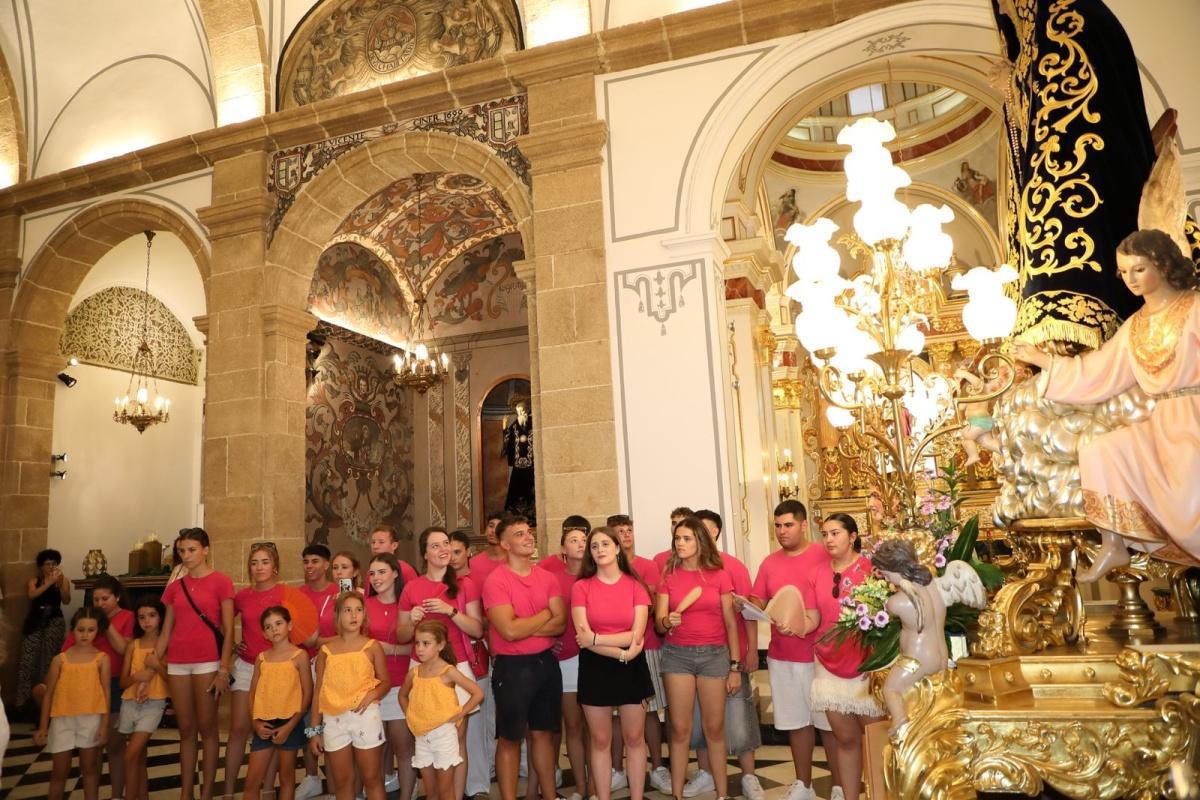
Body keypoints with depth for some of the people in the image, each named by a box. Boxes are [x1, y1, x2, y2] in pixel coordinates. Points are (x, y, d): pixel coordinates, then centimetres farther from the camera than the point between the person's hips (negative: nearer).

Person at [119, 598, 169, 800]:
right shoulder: (133, 645, 8)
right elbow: (123, 681, 6)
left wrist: (157, 666, -19)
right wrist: (137, 676, -14)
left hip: (154, 703, -4)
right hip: (130, 703, 4)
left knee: (131, 755, -13)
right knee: (139, 757, 11)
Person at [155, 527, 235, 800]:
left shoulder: (221, 581, -4)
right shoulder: (174, 587, 11)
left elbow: (228, 630, -6)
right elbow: (166, 632, 14)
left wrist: (224, 670, -12)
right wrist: (152, 664, 6)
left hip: (208, 662, -4)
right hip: (177, 663, 5)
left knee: (207, 728, 3)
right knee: (185, 729, 11)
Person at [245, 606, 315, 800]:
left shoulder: (299, 656, -6)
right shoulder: (261, 658, 7)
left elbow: (307, 693, -6)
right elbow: (253, 693, 10)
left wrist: (290, 726, -11)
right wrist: (256, 722, -4)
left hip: (289, 723, -3)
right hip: (264, 725, 4)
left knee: (286, 777, 9)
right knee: (252, 781, 4)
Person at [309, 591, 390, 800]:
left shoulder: (372, 646, -1)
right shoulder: (326, 650, 3)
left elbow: (385, 682, 4)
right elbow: (318, 691, 6)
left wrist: (372, 694, -17)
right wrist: (315, 729, 5)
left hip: (365, 716, -2)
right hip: (333, 719, 2)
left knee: (372, 778, 6)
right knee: (341, 782, 12)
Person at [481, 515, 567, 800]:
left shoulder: (547, 577, 4)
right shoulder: (495, 581, -13)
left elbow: (561, 624, -3)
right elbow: (509, 630, -22)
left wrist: (525, 627, -17)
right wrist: (544, 615, -8)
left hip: (546, 662, 5)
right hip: (512, 667, -5)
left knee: (543, 733, 17)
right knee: (509, 739, 8)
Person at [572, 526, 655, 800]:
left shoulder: (635, 585, -3)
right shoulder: (581, 587, -4)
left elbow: (636, 635, -11)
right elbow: (583, 637, -12)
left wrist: (595, 638, -15)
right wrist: (621, 653, -16)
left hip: (632, 667, 1)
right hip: (595, 667, 0)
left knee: (635, 738, 9)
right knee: (600, 741, 9)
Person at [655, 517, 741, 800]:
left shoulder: (719, 575, -1)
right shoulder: (668, 577, 1)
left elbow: (730, 622, 2)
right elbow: (658, 622, -2)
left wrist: (735, 667, 0)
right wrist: (667, 621, -26)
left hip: (714, 654, 0)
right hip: (677, 654, 0)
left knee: (715, 727, 6)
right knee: (680, 728, 2)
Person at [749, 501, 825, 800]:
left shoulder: (824, 557, -7)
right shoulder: (770, 562, 7)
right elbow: (758, 602, 8)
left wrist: (814, 619, -23)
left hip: (819, 655, -4)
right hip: (781, 656, 4)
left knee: (829, 722, 6)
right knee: (796, 721, 14)